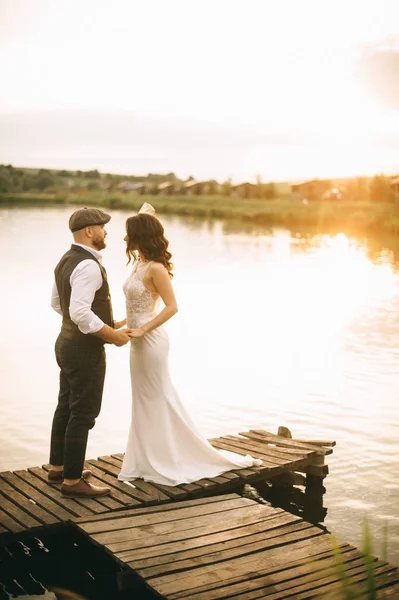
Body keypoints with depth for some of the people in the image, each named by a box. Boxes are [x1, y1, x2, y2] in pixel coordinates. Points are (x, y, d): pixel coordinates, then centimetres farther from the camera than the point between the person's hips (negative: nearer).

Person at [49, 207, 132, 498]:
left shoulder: (67, 260, 8)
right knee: (83, 414, 0)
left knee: (67, 407, 20)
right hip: (86, 349, -10)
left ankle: (58, 467, 34)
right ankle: (72, 481, 10)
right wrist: (113, 334, -20)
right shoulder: (88, 265, -23)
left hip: (68, 343, 10)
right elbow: (80, 313, -32)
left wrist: (106, 322, 18)